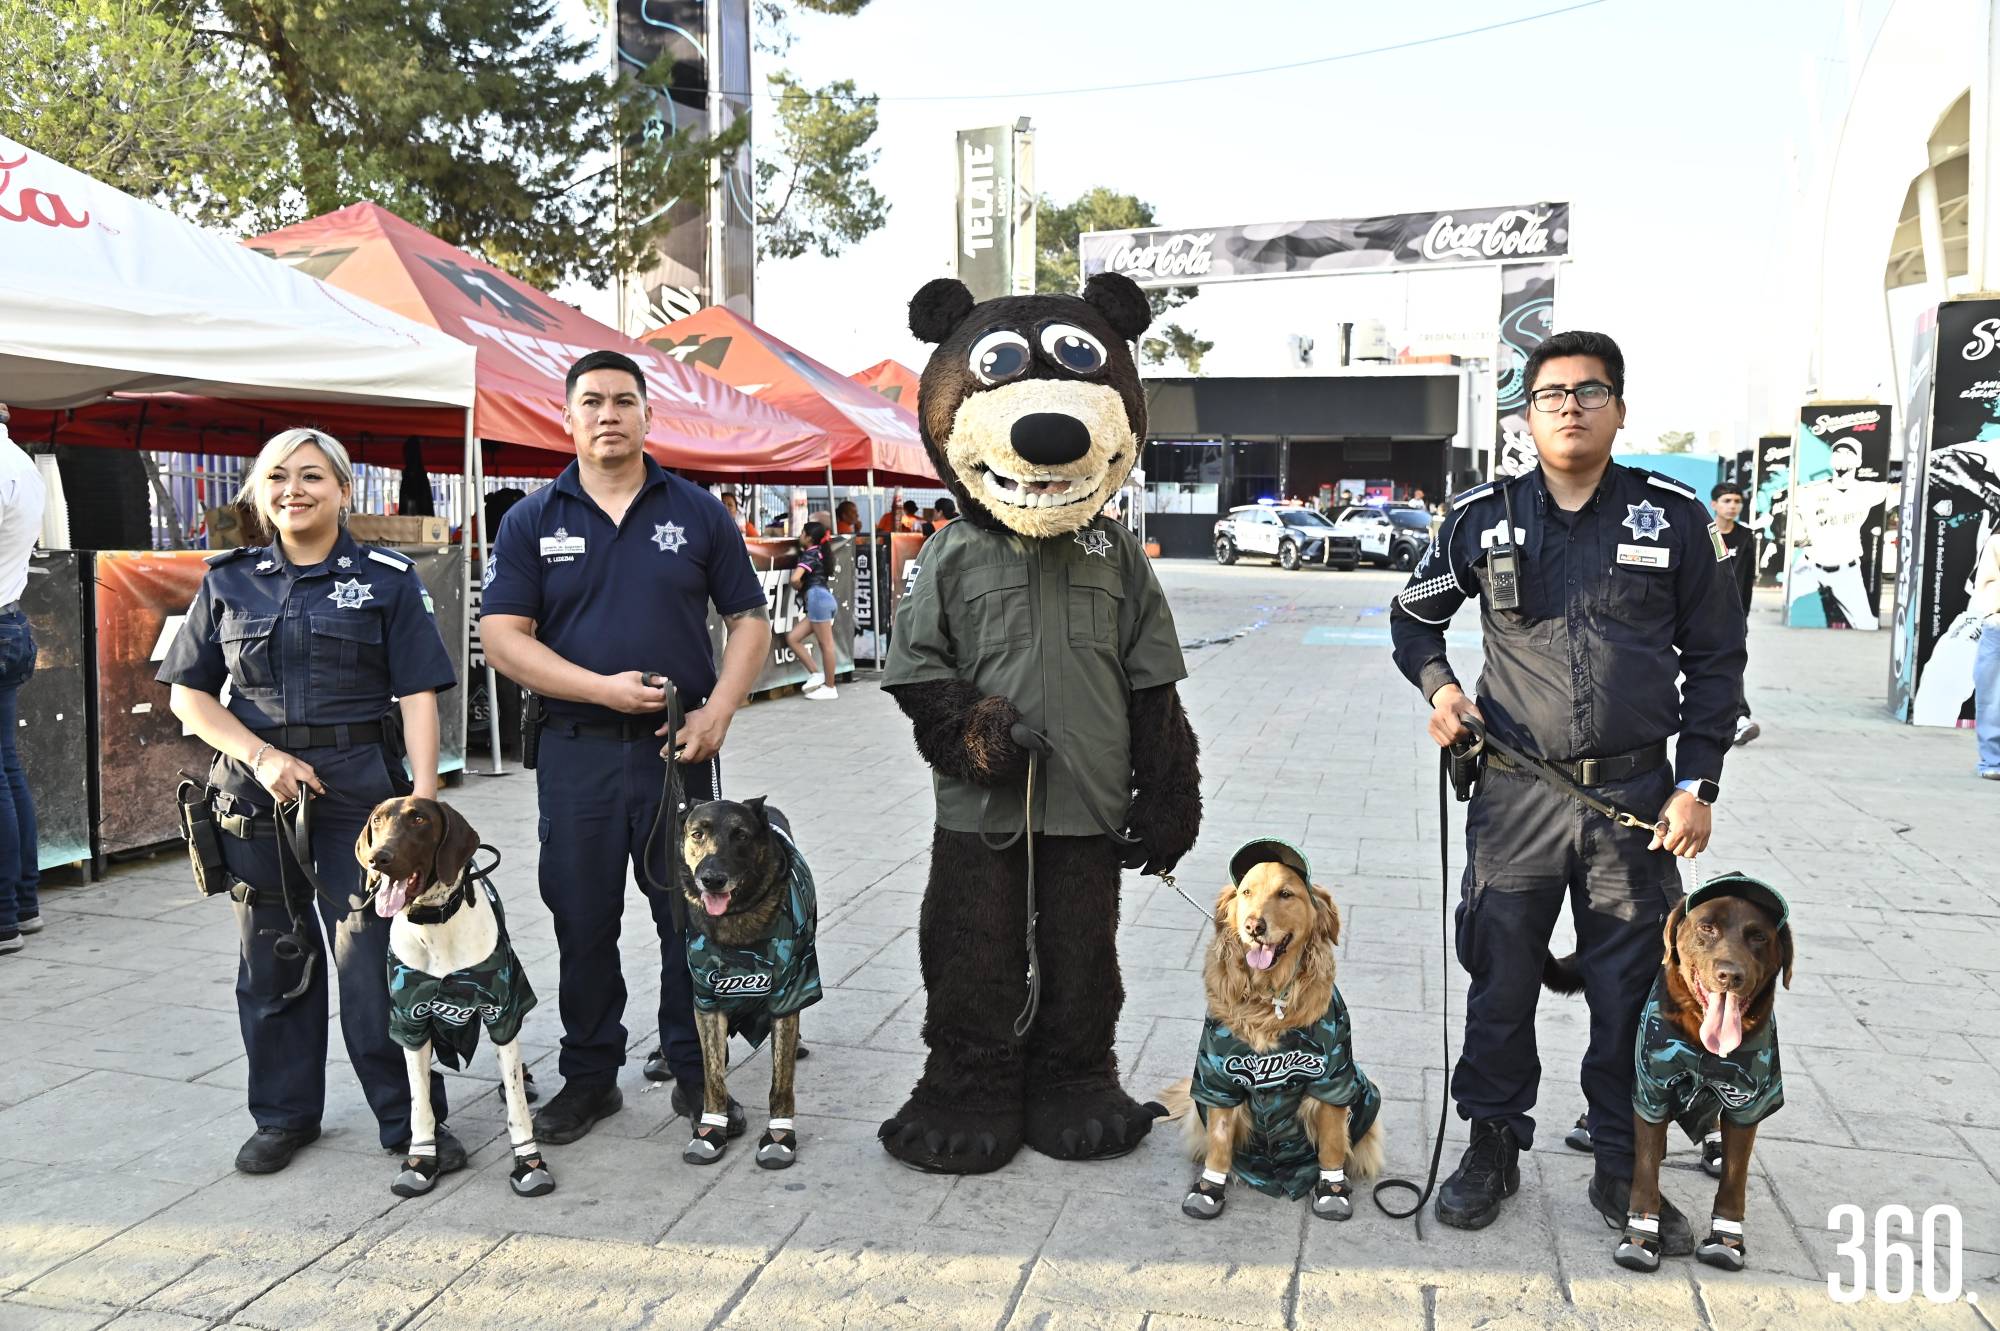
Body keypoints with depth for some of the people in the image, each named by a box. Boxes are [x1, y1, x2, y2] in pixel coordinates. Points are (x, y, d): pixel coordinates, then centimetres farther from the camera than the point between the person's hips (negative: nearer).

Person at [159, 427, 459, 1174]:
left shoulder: (387, 580, 3)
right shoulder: (229, 581, 10)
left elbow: (417, 695, -3)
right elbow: (188, 693, 7)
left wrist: (424, 796, -14)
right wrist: (262, 756, -8)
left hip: (360, 784, -3)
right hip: (255, 787, 3)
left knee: (372, 957, -3)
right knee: (273, 957, 12)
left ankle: (410, 1121, 10)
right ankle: (283, 1114, 28)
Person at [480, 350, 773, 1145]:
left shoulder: (697, 512, 5)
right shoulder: (533, 521, 5)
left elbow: (749, 620, 5)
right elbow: (502, 635, -2)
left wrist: (719, 709, -10)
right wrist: (601, 688, -15)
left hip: (679, 748, 0)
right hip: (577, 751, 1)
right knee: (582, 921, 9)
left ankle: (694, 1071, 22)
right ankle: (589, 1076, 25)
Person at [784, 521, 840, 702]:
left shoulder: (810, 554, -6)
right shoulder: (819, 552, 20)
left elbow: (795, 579, -20)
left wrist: (800, 589, 1)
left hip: (818, 598, -10)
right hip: (820, 600, 10)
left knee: (825, 645, -4)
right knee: (792, 638, 8)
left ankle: (829, 688, 1)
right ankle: (816, 674, 6)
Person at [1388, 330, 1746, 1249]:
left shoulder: (1674, 516, 2)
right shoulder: (1483, 517, 3)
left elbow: (1715, 658, 6)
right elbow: (1413, 615, 18)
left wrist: (1698, 785, -1)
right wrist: (1438, 687, -2)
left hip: (1636, 795, 0)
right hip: (1516, 797, 0)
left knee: (1632, 991, 9)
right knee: (1500, 982, 9)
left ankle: (1624, 1168, 26)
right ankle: (1493, 1147, 27)